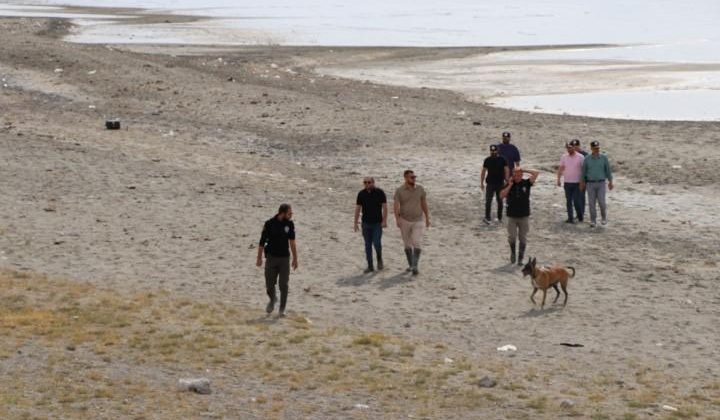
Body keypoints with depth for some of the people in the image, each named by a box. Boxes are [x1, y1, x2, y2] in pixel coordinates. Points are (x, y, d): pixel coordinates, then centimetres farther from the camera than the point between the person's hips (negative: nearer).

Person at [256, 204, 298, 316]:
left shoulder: (290, 224, -1)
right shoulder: (269, 224, -9)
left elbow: (292, 242, 7)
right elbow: (262, 241, -3)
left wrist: (295, 259, 7)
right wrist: (259, 258, -3)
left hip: (284, 258, 1)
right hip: (271, 257, -1)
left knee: (284, 285, -3)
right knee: (269, 284, 3)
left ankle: (282, 309, 9)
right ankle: (272, 299, 34)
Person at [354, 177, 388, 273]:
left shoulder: (379, 193, -5)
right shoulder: (361, 194, 2)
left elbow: (385, 207, -6)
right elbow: (357, 208, 6)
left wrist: (384, 220, -13)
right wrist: (356, 223, 3)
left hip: (377, 223, -3)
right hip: (366, 223, 3)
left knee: (376, 243, -11)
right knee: (368, 245, 4)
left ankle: (379, 259, 17)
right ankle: (370, 266, 10)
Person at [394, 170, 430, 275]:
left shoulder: (420, 189, -2)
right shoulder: (399, 191, -8)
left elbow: (424, 204, 6)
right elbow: (396, 206, -15)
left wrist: (427, 218, 7)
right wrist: (397, 219, -30)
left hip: (417, 221, 0)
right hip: (405, 221, 0)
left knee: (417, 243, -15)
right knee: (407, 244, 10)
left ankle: (415, 266, -17)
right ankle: (410, 264, 25)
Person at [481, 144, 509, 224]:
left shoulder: (502, 160, -3)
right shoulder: (487, 160, 1)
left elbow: (506, 171, -1)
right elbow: (483, 171, 7)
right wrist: (482, 183, 5)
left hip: (500, 184, 0)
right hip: (490, 184, 0)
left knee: (500, 201, 10)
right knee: (488, 201, -8)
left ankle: (500, 217, 22)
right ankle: (487, 218, -7)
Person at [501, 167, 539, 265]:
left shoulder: (526, 183, -1)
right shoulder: (510, 184, 1)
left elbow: (536, 173, -10)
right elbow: (502, 195, -9)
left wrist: (524, 170, -8)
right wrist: (509, 185, -13)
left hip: (524, 216, 0)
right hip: (512, 216, 0)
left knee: (523, 238, 4)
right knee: (512, 237, -6)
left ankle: (520, 258, 13)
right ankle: (512, 252, 19)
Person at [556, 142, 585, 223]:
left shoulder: (580, 157, -6)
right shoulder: (564, 157, 4)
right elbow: (560, 168, 9)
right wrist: (558, 179, 3)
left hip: (577, 183, -3)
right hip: (567, 183, 3)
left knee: (576, 200, -3)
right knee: (568, 201, 5)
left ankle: (580, 216, 14)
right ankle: (570, 218, 11)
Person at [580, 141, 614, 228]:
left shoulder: (604, 157, -3)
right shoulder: (587, 159, -2)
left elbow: (608, 170, 1)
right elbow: (583, 171, 6)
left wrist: (610, 182, -2)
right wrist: (582, 184, 7)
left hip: (601, 184, -1)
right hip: (590, 184, 1)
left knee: (601, 202, -8)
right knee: (592, 203, -2)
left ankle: (604, 217, 19)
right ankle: (593, 221, 9)